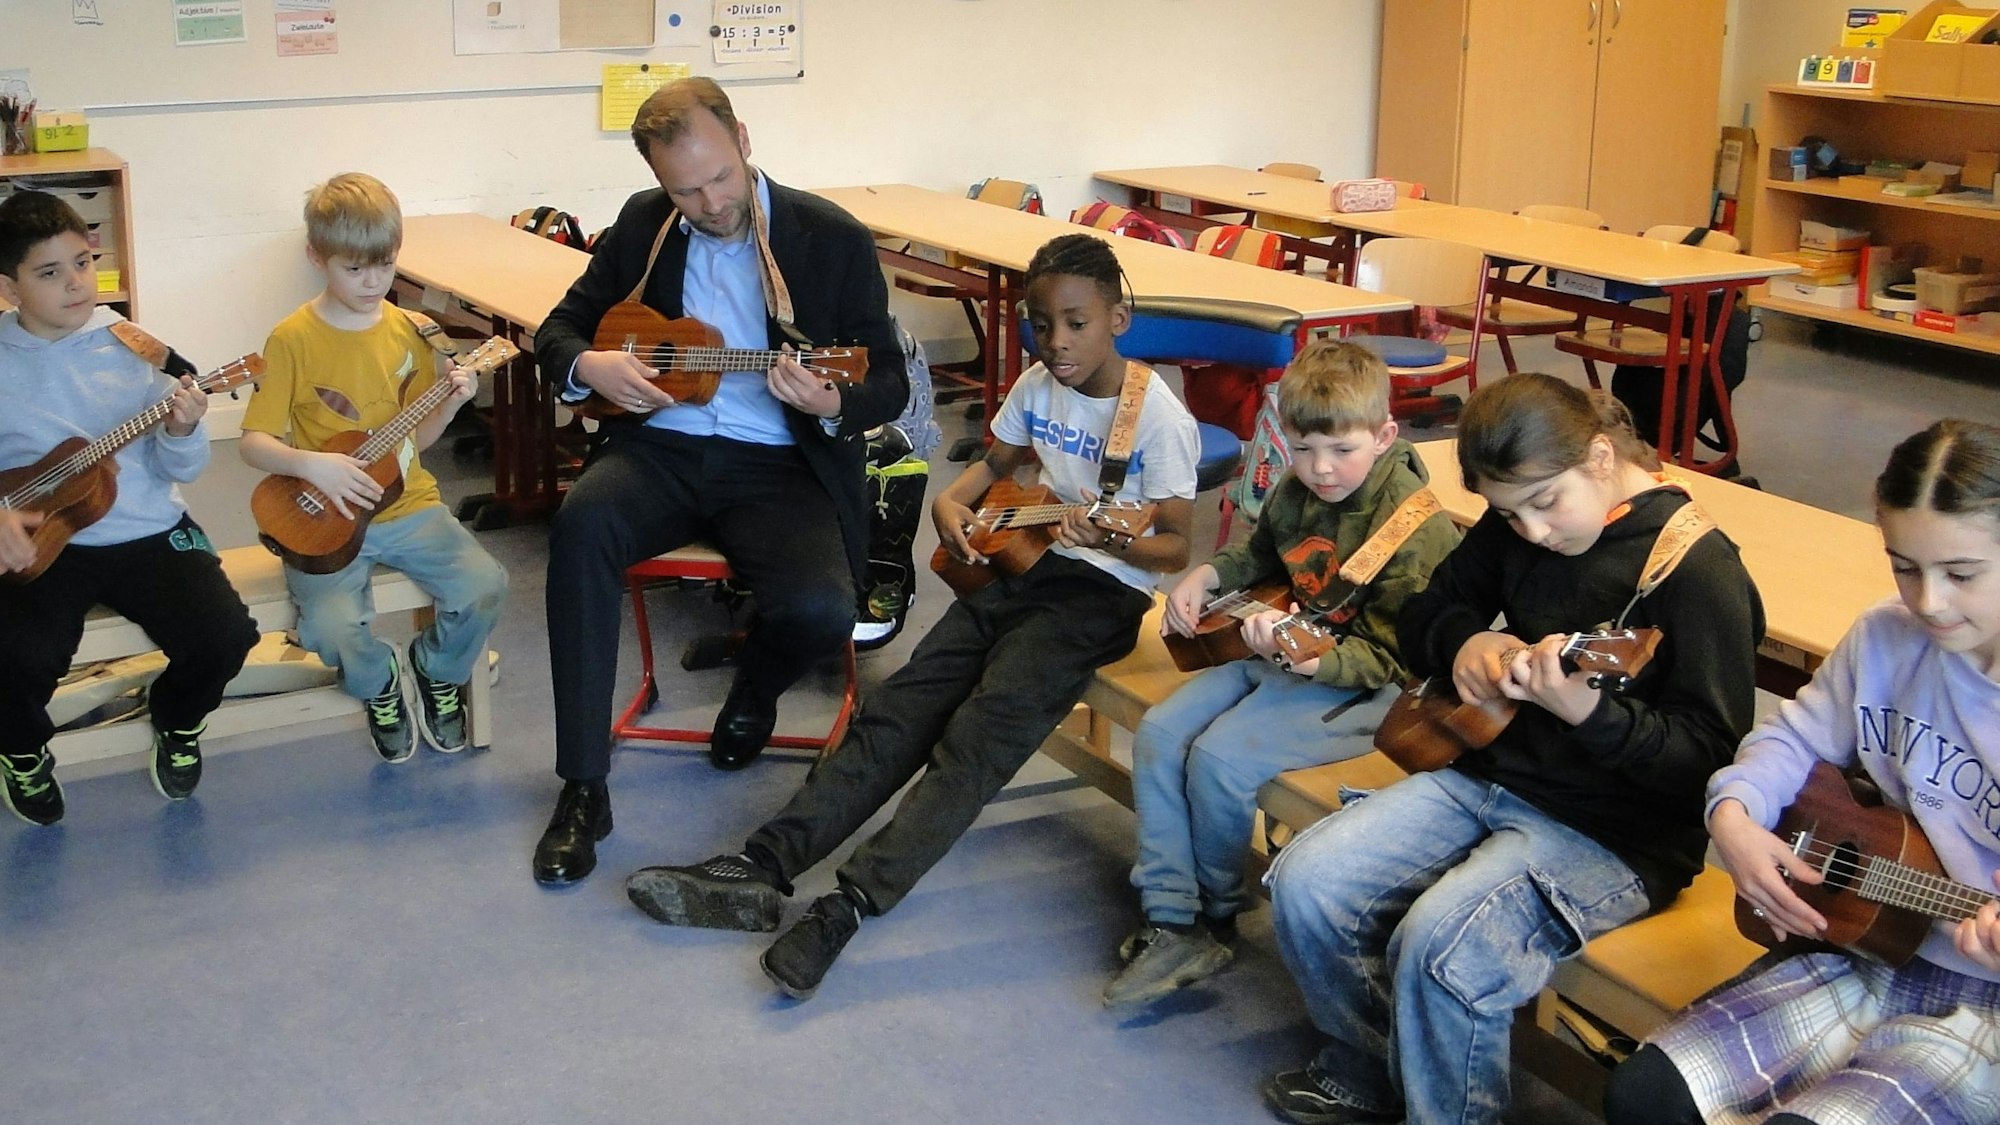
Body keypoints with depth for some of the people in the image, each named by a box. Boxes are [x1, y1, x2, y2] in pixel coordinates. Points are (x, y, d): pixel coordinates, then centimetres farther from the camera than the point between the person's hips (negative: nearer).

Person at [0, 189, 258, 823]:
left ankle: (177, 723, 17)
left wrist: (182, 432, -18)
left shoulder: (129, 345, 1)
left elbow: (180, 471, 3)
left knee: (225, 636, -20)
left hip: (148, 532, 1)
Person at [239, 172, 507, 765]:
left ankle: (435, 670, 13)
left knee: (485, 587, -20)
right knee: (331, 627, -28)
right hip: (326, 517, -3)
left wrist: (449, 403, -7)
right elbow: (253, 442, -7)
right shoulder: (293, 340, -7)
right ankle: (381, 684, 9)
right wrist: (312, 463, -25)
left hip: (407, 505, 4)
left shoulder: (409, 332, 6)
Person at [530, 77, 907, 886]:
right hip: (660, 447, 2)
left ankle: (752, 689, 12)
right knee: (581, 524, -31)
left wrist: (835, 407, -24)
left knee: (822, 611, -30)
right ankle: (583, 787, -23)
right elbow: (562, 326, 16)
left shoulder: (834, 239, -3)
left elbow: (890, 383, 0)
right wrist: (587, 366, -10)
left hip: (779, 465, -2)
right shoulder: (641, 225, 7)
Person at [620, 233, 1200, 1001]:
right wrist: (951, 503, 5)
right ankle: (762, 867, -17)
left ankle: (849, 904, -34)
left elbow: (1176, 548, -10)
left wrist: (1111, 538, -30)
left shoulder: (1160, 418, -11)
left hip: (1104, 587, -7)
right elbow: (996, 462, 26)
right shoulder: (1038, 386, 9)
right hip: (1022, 563, 7)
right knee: (903, 704, -10)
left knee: (987, 727, -26)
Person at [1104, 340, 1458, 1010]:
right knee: (1158, 735, -8)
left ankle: (1217, 913, 5)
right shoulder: (1296, 493, 4)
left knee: (1221, 758, -23)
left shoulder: (1416, 525, -19)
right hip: (1283, 652, 9)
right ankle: (1173, 923, -4)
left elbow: (1393, 658, -20)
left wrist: (1307, 658, -37)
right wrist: (1208, 576, 8)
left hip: (1364, 687, -8)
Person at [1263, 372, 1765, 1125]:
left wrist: (1583, 708, -34)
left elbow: (1712, 759, -18)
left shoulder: (1699, 568, -17)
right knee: (1305, 883, -9)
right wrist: (1463, 643, -4)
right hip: (1490, 776, 8)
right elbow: (1423, 616, 20)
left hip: (1616, 835, -7)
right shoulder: (1512, 531, 4)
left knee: (1441, 945, -30)